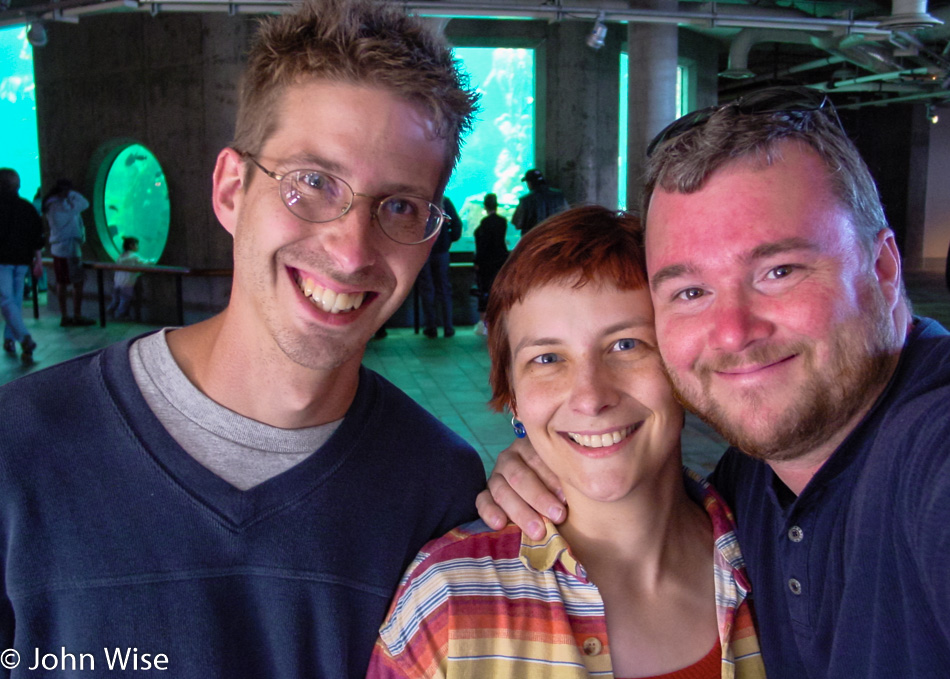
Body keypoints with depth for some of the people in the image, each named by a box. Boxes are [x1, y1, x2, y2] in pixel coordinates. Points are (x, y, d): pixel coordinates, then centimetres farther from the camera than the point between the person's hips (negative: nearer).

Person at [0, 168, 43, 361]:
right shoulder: (27, 207, 8)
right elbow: (38, 233, 8)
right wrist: (38, 258, 11)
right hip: (22, 260, 5)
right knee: (16, 300, 14)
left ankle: (25, 338, -25)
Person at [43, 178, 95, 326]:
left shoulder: (50, 205, 12)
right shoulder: (63, 205, -16)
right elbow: (84, 204, -10)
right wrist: (73, 194, 1)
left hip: (57, 248, 9)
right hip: (69, 249, -9)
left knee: (61, 283, 11)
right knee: (78, 282, -3)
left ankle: (64, 316, 16)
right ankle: (77, 317, -1)